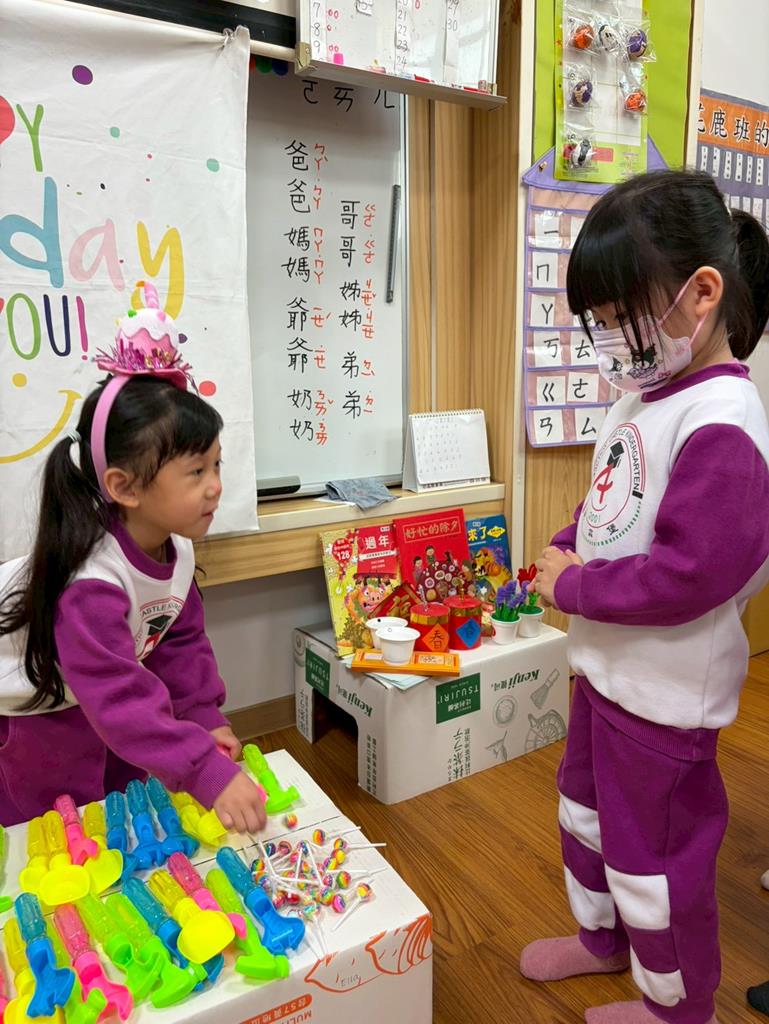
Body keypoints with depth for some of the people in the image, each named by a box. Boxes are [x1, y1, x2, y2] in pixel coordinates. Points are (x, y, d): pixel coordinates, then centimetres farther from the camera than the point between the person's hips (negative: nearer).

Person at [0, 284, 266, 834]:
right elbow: (121, 701, -44)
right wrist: (210, 774, -47)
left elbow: (182, 641, -3)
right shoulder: (90, 584, -41)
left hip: (96, 706, 7)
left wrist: (205, 719, -10)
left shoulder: (176, 549, -15)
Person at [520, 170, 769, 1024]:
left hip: (665, 689, -9)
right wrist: (565, 551, -3)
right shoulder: (642, 400, 3)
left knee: (653, 848, 13)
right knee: (587, 808, 27)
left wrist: (573, 589, -19)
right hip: (606, 662, 9)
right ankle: (601, 936, 54)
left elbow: (689, 574, -30)